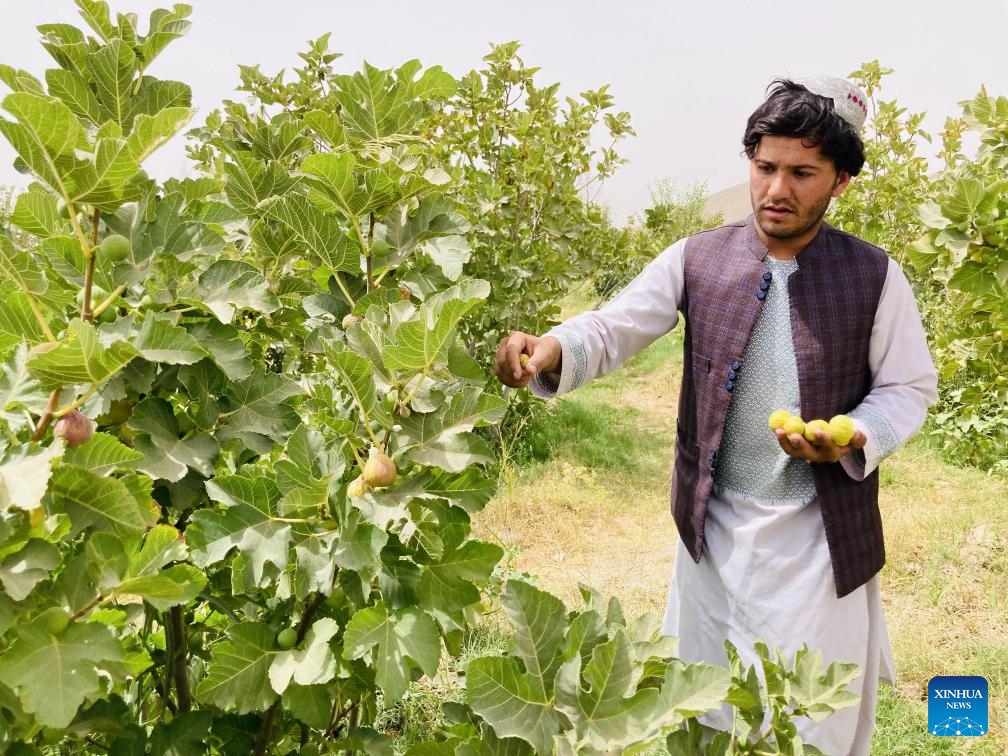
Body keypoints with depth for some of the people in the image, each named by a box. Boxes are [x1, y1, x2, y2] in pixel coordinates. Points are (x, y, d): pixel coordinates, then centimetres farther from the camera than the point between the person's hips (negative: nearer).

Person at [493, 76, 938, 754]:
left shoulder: (875, 276, -6)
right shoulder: (696, 259, -4)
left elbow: (909, 387, 1)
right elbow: (615, 328, -13)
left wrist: (854, 440, -20)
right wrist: (553, 352, -35)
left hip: (821, 530, -1)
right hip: (714, 521, 2)